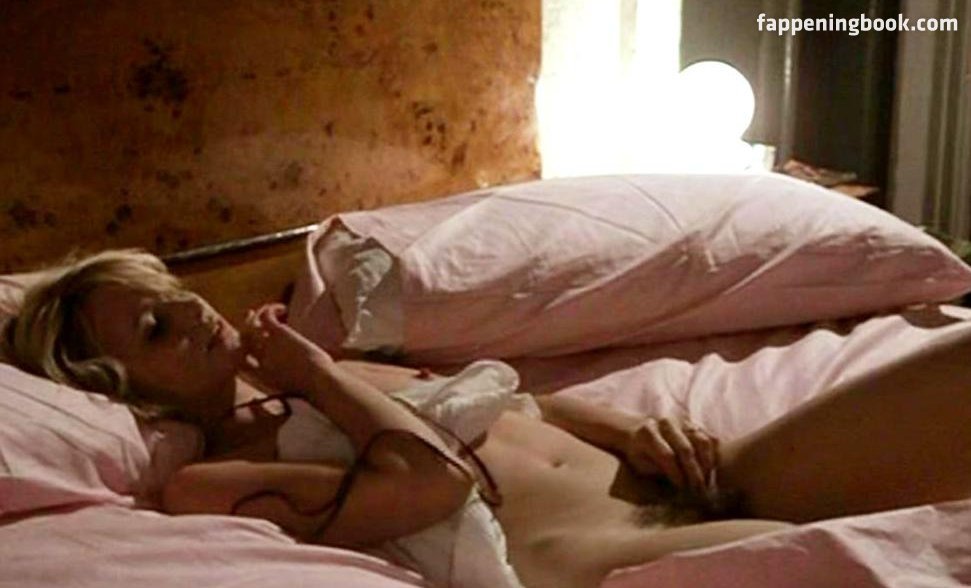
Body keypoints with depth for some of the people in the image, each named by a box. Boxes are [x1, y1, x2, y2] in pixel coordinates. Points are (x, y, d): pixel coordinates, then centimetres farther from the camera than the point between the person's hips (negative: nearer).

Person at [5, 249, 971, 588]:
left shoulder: (330, 376, 25)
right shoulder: (203, 485, -1)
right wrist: (316, 374, 2)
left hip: (682, 487, 8)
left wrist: (636, 429, 8)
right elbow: (432, 481, -13)